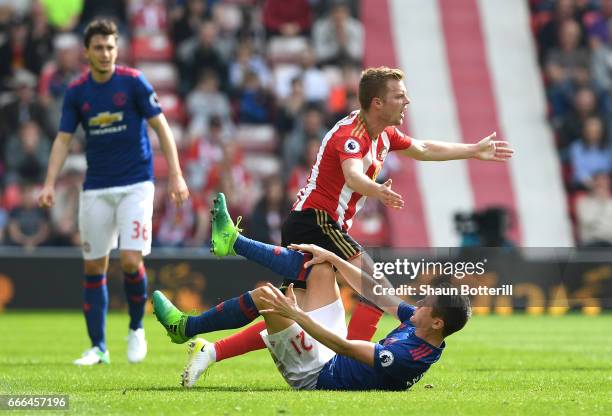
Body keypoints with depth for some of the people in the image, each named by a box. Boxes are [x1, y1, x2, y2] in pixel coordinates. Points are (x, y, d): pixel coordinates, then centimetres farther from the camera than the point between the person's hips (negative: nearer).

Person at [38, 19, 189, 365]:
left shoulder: (134, 82, -6)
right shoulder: (76, 92, 2)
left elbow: (161, 127, -4)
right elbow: (63, 139, 3)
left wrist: (175, 174, -11)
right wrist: (50, 184, -10)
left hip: (135, 185, -3)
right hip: (96, 189, 3)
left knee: (131, 260, -15)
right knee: (94, 267, 2)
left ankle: (137, 329, 10)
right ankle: (98, 347, 11)